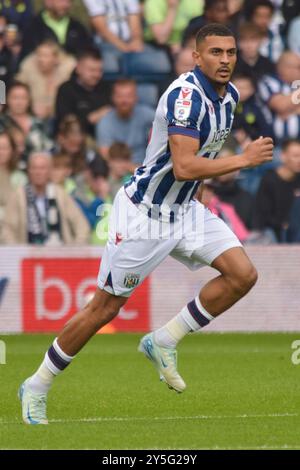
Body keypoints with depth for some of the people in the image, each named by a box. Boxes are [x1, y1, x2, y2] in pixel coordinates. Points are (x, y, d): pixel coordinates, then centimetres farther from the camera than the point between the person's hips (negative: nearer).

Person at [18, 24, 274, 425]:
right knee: (106, 307, 0)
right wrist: (244, 159, -28)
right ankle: (37, 387, 15)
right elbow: (183, 167, -33)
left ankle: (164, 342, 5)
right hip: (143, 212, -8)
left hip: (184, 210, 8)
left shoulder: (229, 95, 3)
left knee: (243, 275, -8)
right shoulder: (186, 95, -25)